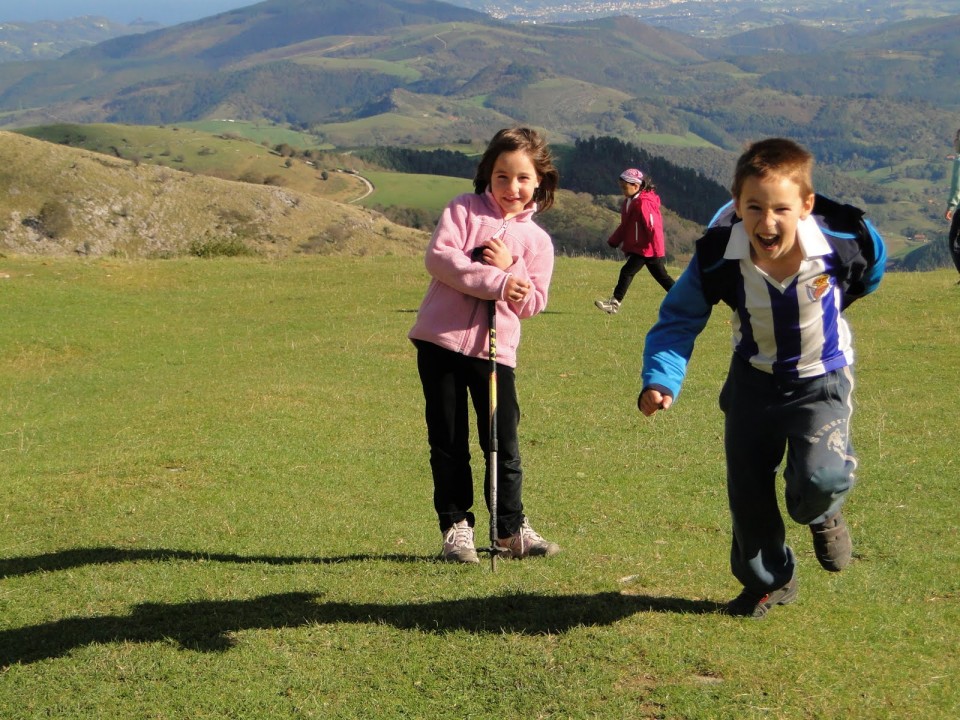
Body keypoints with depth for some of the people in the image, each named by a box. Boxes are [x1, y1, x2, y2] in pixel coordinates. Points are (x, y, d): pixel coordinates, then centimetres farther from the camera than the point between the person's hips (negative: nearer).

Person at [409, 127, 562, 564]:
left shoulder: (537, 240, 10)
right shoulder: (464, 210, 4)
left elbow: (533, 303, 4)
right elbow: (438, 257, -11)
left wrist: (511, 267, -13)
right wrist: (495, 281, -18)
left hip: (496, 349, 1)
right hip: (441, 340, -1)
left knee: (503, 445, 4)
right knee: (448, 443, 5)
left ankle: (511, 530, 17)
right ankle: (455, 527, 16)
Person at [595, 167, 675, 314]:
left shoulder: (643, 203, -20)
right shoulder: (629, 202, 11)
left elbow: (653, 227, -22)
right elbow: (625, 225, 19)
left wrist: (657, 249, -23)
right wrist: (613, 242, 16)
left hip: (647, 248, -10)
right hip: (637, 247, 10)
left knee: (627, 272, -12)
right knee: (661, 276, 14)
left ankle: (614, 303, -12)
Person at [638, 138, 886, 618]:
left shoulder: (846, 241, -27)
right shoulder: (718, 258, -27)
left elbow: (872, 266, -1)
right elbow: (678, 318, -15)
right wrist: (660, 380, -31)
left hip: (821, 380, -2)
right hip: (755, 378, 2)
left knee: (818, 479, -22)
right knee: (747, 492, 8)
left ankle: (822, 515, 17)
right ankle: (769, 582, 34)